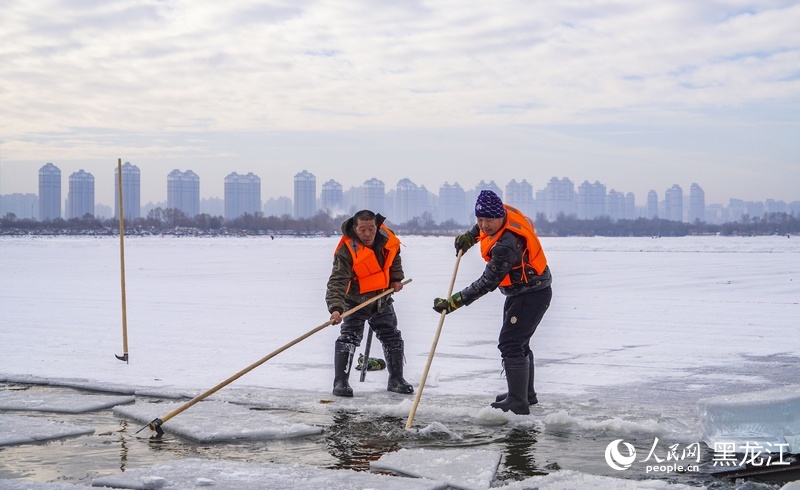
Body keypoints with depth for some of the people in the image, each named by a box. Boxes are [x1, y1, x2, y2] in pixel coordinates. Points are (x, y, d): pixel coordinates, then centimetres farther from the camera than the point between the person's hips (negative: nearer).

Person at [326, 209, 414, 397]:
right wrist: (336, 308, -49)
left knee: (392, 338, 10)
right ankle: (340, 382, -9)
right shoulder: (346, 252, -29)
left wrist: (396, 278, 2)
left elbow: (394, 257, 11)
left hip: (382, 300, 5)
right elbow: (336, 282, -36)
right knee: (348, 338, -16)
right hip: (356, 301, -5)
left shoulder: (386, 238, -13)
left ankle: (396, 380, 24)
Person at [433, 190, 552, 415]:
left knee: (510, 344, -13)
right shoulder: (506, 212, -8)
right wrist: (470, 236, 12)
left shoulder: (506, 246, -34)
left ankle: (517, 403, -9)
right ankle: (526, 393, 37)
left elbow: (486, 284, -31)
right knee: (518, 343, 22)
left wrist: (453, 303, -30)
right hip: (520, 292, 11)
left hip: (532, 294, -11)